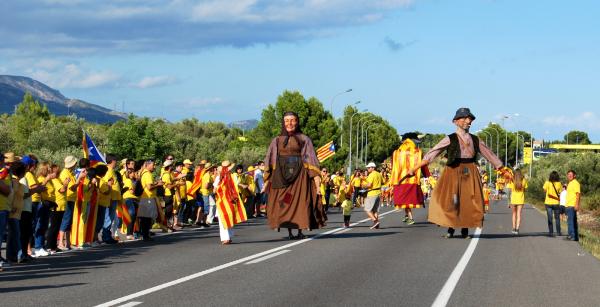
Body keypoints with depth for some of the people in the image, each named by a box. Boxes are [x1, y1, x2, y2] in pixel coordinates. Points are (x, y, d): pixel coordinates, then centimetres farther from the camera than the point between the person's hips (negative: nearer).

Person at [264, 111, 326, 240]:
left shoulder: (304, 139, 6)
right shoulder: (277, 141, 12)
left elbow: (311, 159, 1)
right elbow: (270, 161, 10)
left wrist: (316, 177, -9)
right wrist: (267, 180, 0)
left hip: (299, 174, -2)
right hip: (281, 175, 2)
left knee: (299, 202, -4)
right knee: (284, 204, -2)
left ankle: (300, 231, 3)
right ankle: (289, 232, 2)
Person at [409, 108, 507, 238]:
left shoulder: (475, 140, 11)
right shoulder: (450, 139, -1)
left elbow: (490, 155, 18)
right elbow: (432, 153, -7)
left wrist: (504, 171, 20)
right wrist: (415, 169, -14)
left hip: (470, 173, 3)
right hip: (454, 172, -3)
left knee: (469, 201, 0)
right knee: (451, 201, -8)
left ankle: (465, 230, 10)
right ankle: (450, 229, 4)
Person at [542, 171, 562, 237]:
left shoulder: (547, 183, -13)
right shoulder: (559, 184, -7)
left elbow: (544, 190, -4)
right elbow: (560, 192, -2)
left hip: (548, 202, -1)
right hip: (556, 202, 1)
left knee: (550, 218, 4)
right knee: (557, 218, 15)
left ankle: (551, 232, 0)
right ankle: (558, 232, 22)